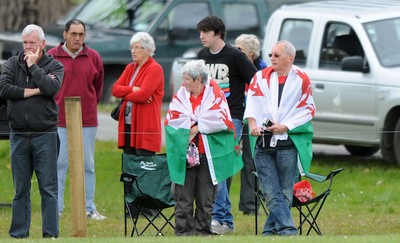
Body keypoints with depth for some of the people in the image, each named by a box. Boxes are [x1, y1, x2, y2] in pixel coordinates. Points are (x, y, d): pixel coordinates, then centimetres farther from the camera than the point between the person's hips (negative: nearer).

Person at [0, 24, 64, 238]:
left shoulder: (54, 66, 3)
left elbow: (51, 87, -17)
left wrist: (33, 66, -8)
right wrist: (34, 91, -10)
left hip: (45, 135, -2)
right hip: (19, 136, 2)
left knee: (48, 189, -2)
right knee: (21, 189, 6)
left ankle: (50, 234, 0)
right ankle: (18, 234, 10)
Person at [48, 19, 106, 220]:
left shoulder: (93, 58, 4)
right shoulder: (52, 56, 0)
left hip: (87, 121, 2)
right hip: (59, 120, -1)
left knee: (87, 166, 6)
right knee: (59, 165, 0)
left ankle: (89, 208, 12)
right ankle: (55, 208, 4)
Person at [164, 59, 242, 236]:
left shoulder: (215, 94, 2)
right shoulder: (181, 95, 8)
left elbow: (222, 120, -10)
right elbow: (171, 120, -2)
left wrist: (197, 127, -10)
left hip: (208, 154, -1)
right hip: (184, 154, 2)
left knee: (206, 198, 3)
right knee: (184, 196, -1)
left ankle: (202, 231, 11)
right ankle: (183, 231, 3)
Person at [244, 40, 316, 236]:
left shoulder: (301, 79, 3)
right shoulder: (261, 77, 10)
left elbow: (308, 110, 1)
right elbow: (252, 102, 3)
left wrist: (285, 127, -9)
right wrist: (252, 122, -16)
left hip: (288, 142, -2)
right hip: (263, 143, 2)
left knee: (285, 192, 0)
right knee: (272, 192, -8)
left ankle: (271, 230, 8)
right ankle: (287, 230, -11)